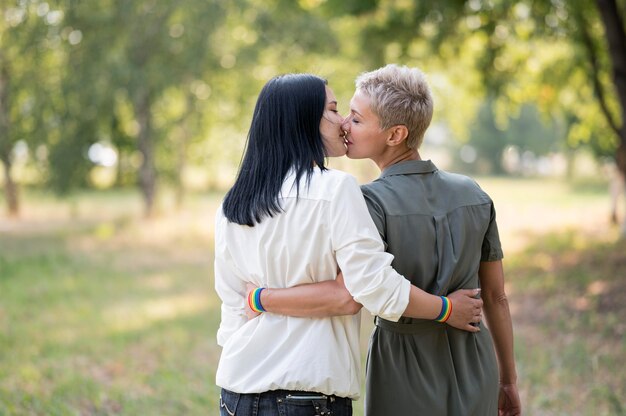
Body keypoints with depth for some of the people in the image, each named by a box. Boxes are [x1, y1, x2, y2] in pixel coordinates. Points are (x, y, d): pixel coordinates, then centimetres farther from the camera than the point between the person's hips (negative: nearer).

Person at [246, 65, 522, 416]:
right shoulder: (475, 196, 2)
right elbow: (497, 297, 8)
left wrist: (261, 299, -17)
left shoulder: (375, 203, -16)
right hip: (473, 369, 5)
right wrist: (508, 381, 17)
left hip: (408, 376, -5)